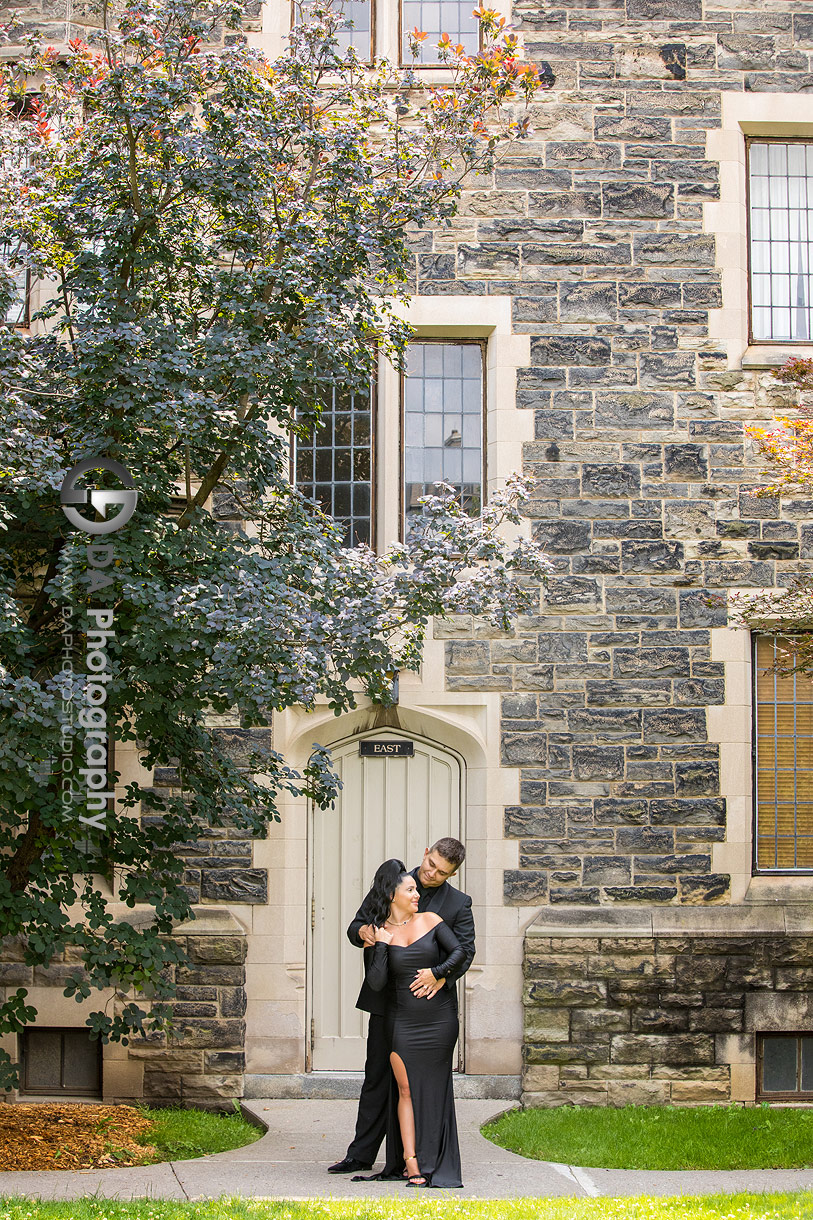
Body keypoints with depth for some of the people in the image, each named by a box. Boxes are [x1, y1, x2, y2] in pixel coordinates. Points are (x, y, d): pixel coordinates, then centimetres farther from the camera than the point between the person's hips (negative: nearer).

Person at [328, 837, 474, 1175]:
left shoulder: (458, 904, 3)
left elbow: (465, 951, -7)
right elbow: (355, 926, 10)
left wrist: (440, 974, -26)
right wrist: (363, 931, -14)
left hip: (429, 1004, -1)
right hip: (386, 1002, 1)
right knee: (377, 1077, 6)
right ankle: (361, 1154, 12)